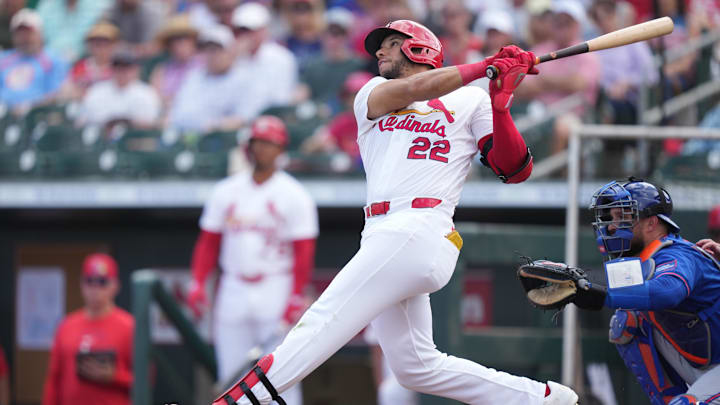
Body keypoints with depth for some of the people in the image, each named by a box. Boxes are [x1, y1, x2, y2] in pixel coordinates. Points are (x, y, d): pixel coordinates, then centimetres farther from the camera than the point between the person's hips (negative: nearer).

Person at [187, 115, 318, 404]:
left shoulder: (294, 195, -2)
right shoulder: (226, 192, 11)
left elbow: (304, 251, -6)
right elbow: (208, 241, 12)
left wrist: (296, 298, -15)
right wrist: (197, 282, -1)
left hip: (277, 292, -4)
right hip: (234, 291, 4)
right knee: (230, 374, 3)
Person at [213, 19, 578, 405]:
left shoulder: (470, 101, 12)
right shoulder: (372, 95, 23)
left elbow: (515, 170, 3)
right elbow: (413, 90, 0)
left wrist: (500, 106, -11)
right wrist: (485, 66, -8)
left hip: (419, 233, -6)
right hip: (383, 237, 6)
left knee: (322, 324, -16)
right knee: (415, 366, 6)